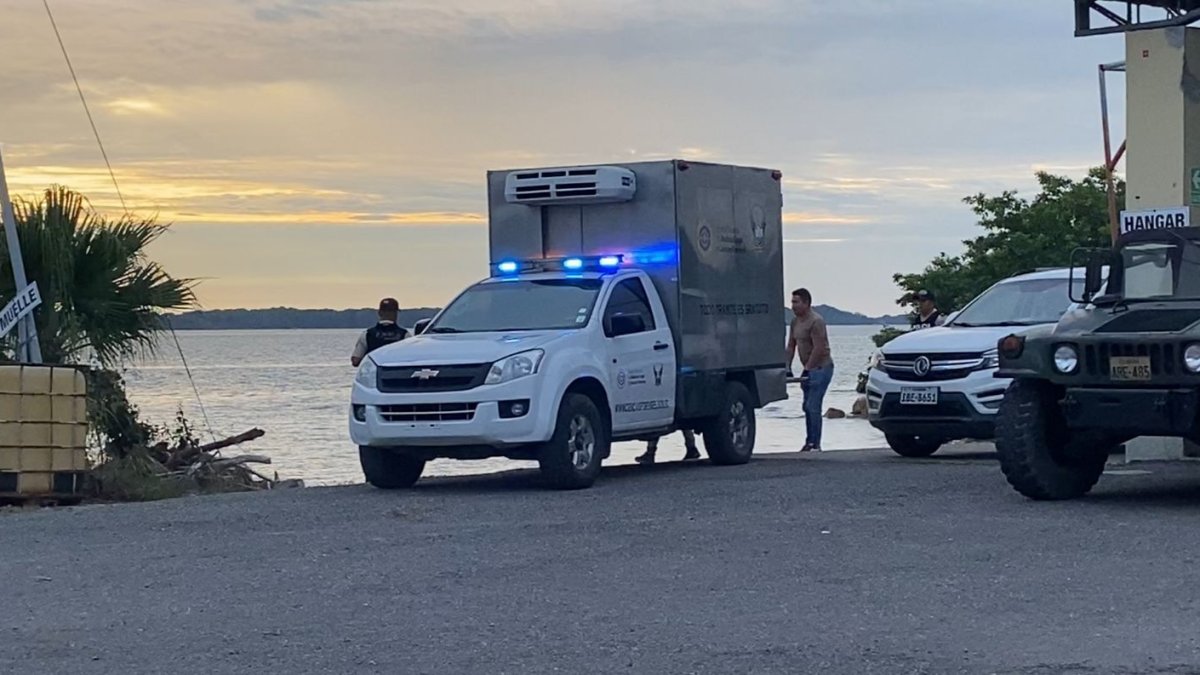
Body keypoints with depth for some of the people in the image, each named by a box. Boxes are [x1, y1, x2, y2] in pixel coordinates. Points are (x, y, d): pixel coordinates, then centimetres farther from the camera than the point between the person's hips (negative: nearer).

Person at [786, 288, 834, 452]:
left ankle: (815, 444, -12)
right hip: (809, 369, 9)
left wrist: (807, 369, -25)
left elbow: (818, 349, -23)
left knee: (813, 406, -13)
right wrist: (787, 368, 2)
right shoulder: (795, 321, 11)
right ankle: (810, 441, 15)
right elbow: (791, 346, 12)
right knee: (808, 406, 10)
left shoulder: (816, 321, -17)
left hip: (821, 368, -9)